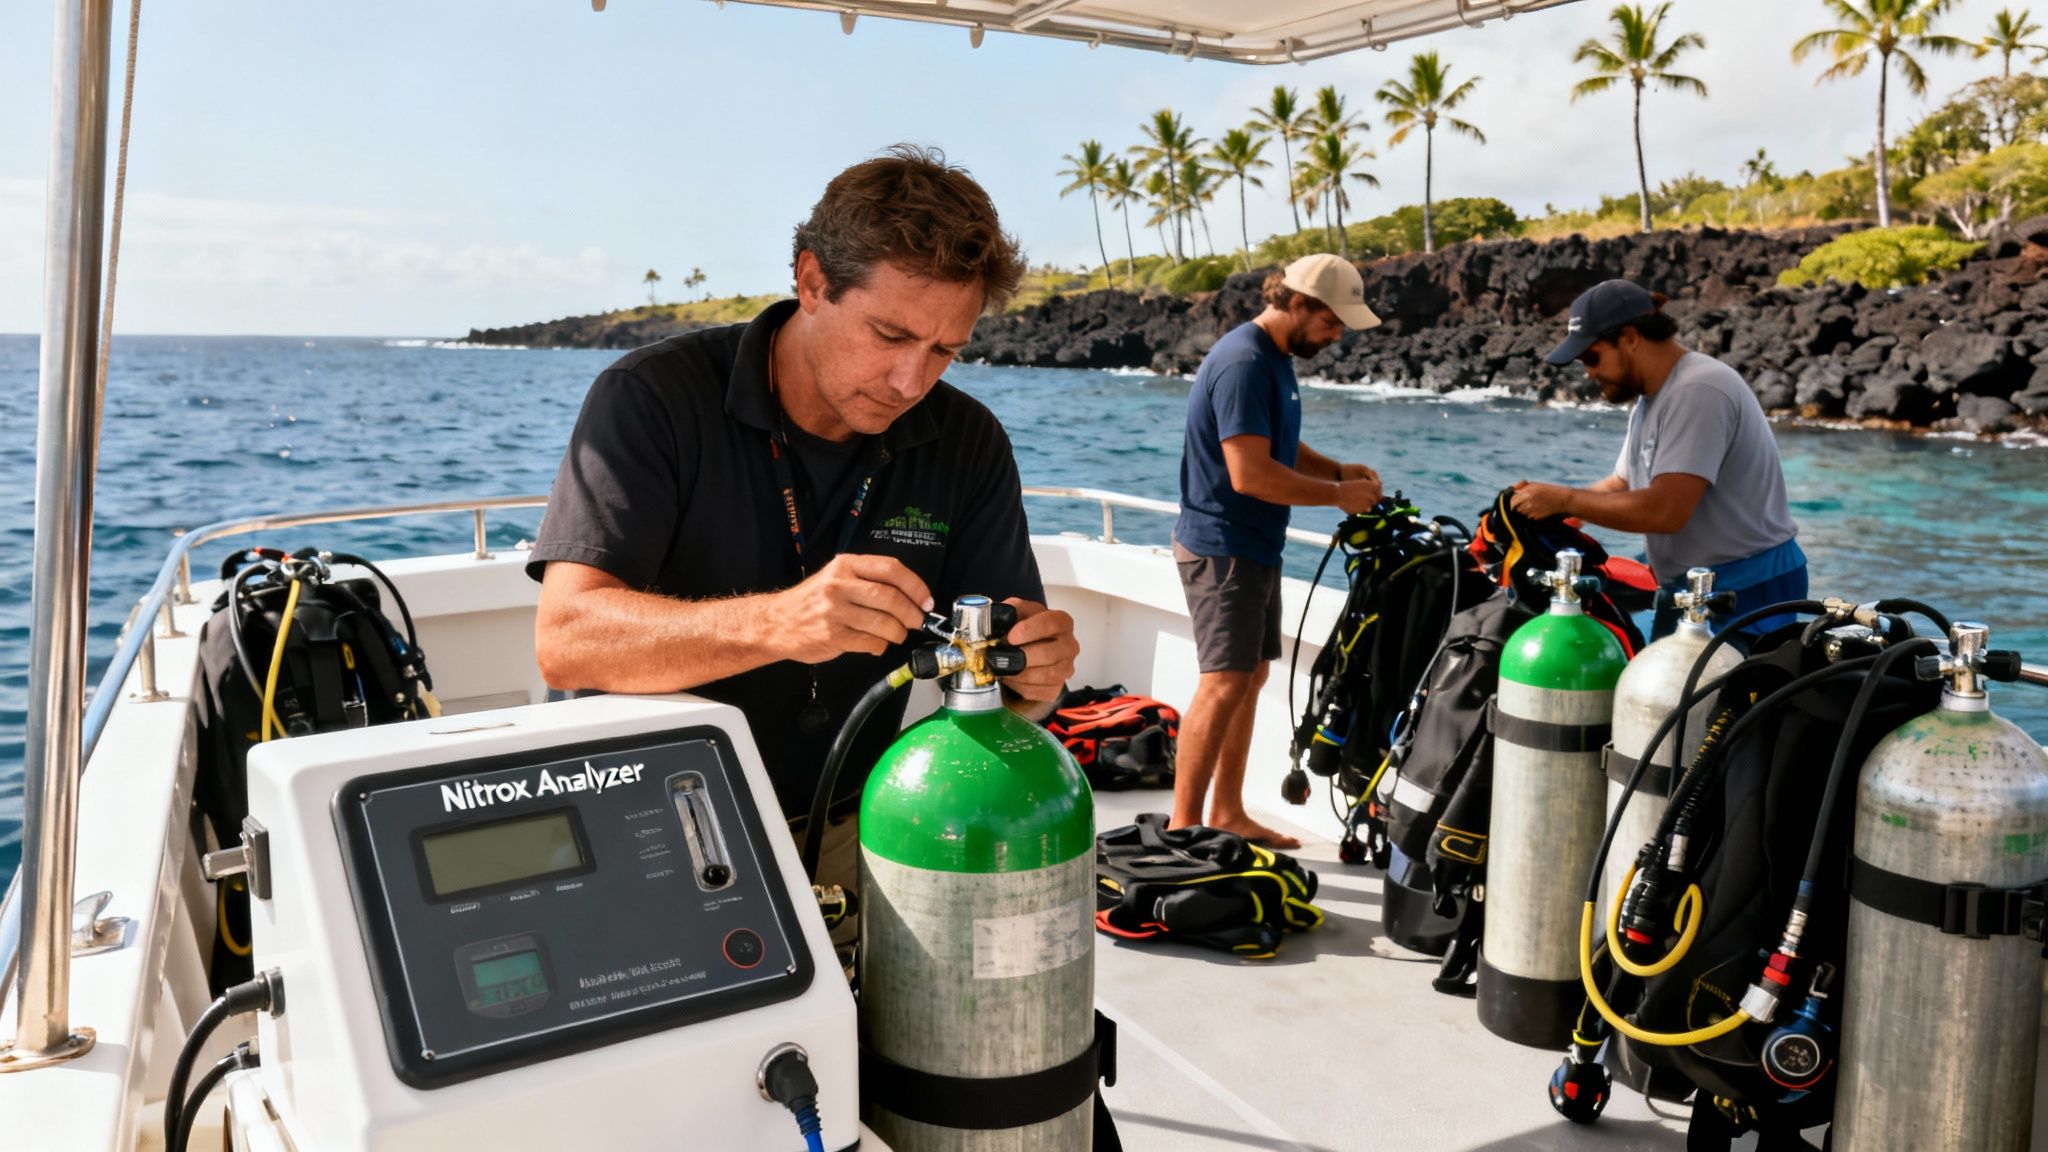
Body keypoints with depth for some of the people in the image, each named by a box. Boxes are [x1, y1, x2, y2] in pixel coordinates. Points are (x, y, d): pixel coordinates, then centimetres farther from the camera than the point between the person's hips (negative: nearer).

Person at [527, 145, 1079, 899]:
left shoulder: (969, 446, 2)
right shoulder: (652, 399, -10)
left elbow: (999, 683, 4)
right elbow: (566, 639, -21)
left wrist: (1031, 676, -21)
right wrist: (778, 623, -37)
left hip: (844, 837, 4)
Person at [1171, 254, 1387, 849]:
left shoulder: (1277, 358, 13)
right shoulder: (1244, 363, -19)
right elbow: (1250, 473, -25)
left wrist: (1340, 470, 6)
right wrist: (1337, 495, -15)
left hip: (1254, 546, 10)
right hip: (1222, 547, -10)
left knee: (1250, 677, 13)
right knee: (1223, 684, -11)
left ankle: (1227, 812, 23)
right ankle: (1183, 827, -6)